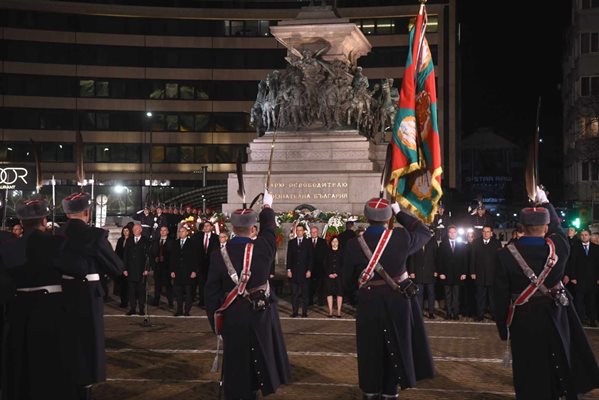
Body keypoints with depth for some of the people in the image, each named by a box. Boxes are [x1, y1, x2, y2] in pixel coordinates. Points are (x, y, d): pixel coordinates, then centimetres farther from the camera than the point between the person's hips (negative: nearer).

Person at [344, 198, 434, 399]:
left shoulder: (354, 244, -13)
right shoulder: (401, 237, -15)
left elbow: (348, 278, 0)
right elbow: (425, 232, 7)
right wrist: (399, 213, 7)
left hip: (369, 302, 0)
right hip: (397, 300, 0)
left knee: (371, 347, 15)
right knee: (395, 345, 15)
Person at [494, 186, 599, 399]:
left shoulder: (506, 254, -15)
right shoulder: (558, 247, -12)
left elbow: (501, 297, -10)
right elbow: (556, 227, 13)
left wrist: (504, 330, 0)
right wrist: (545, 202, 27)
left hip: (523, 322, -1)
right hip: (555, 318, 2)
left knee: (530, 379, 9)